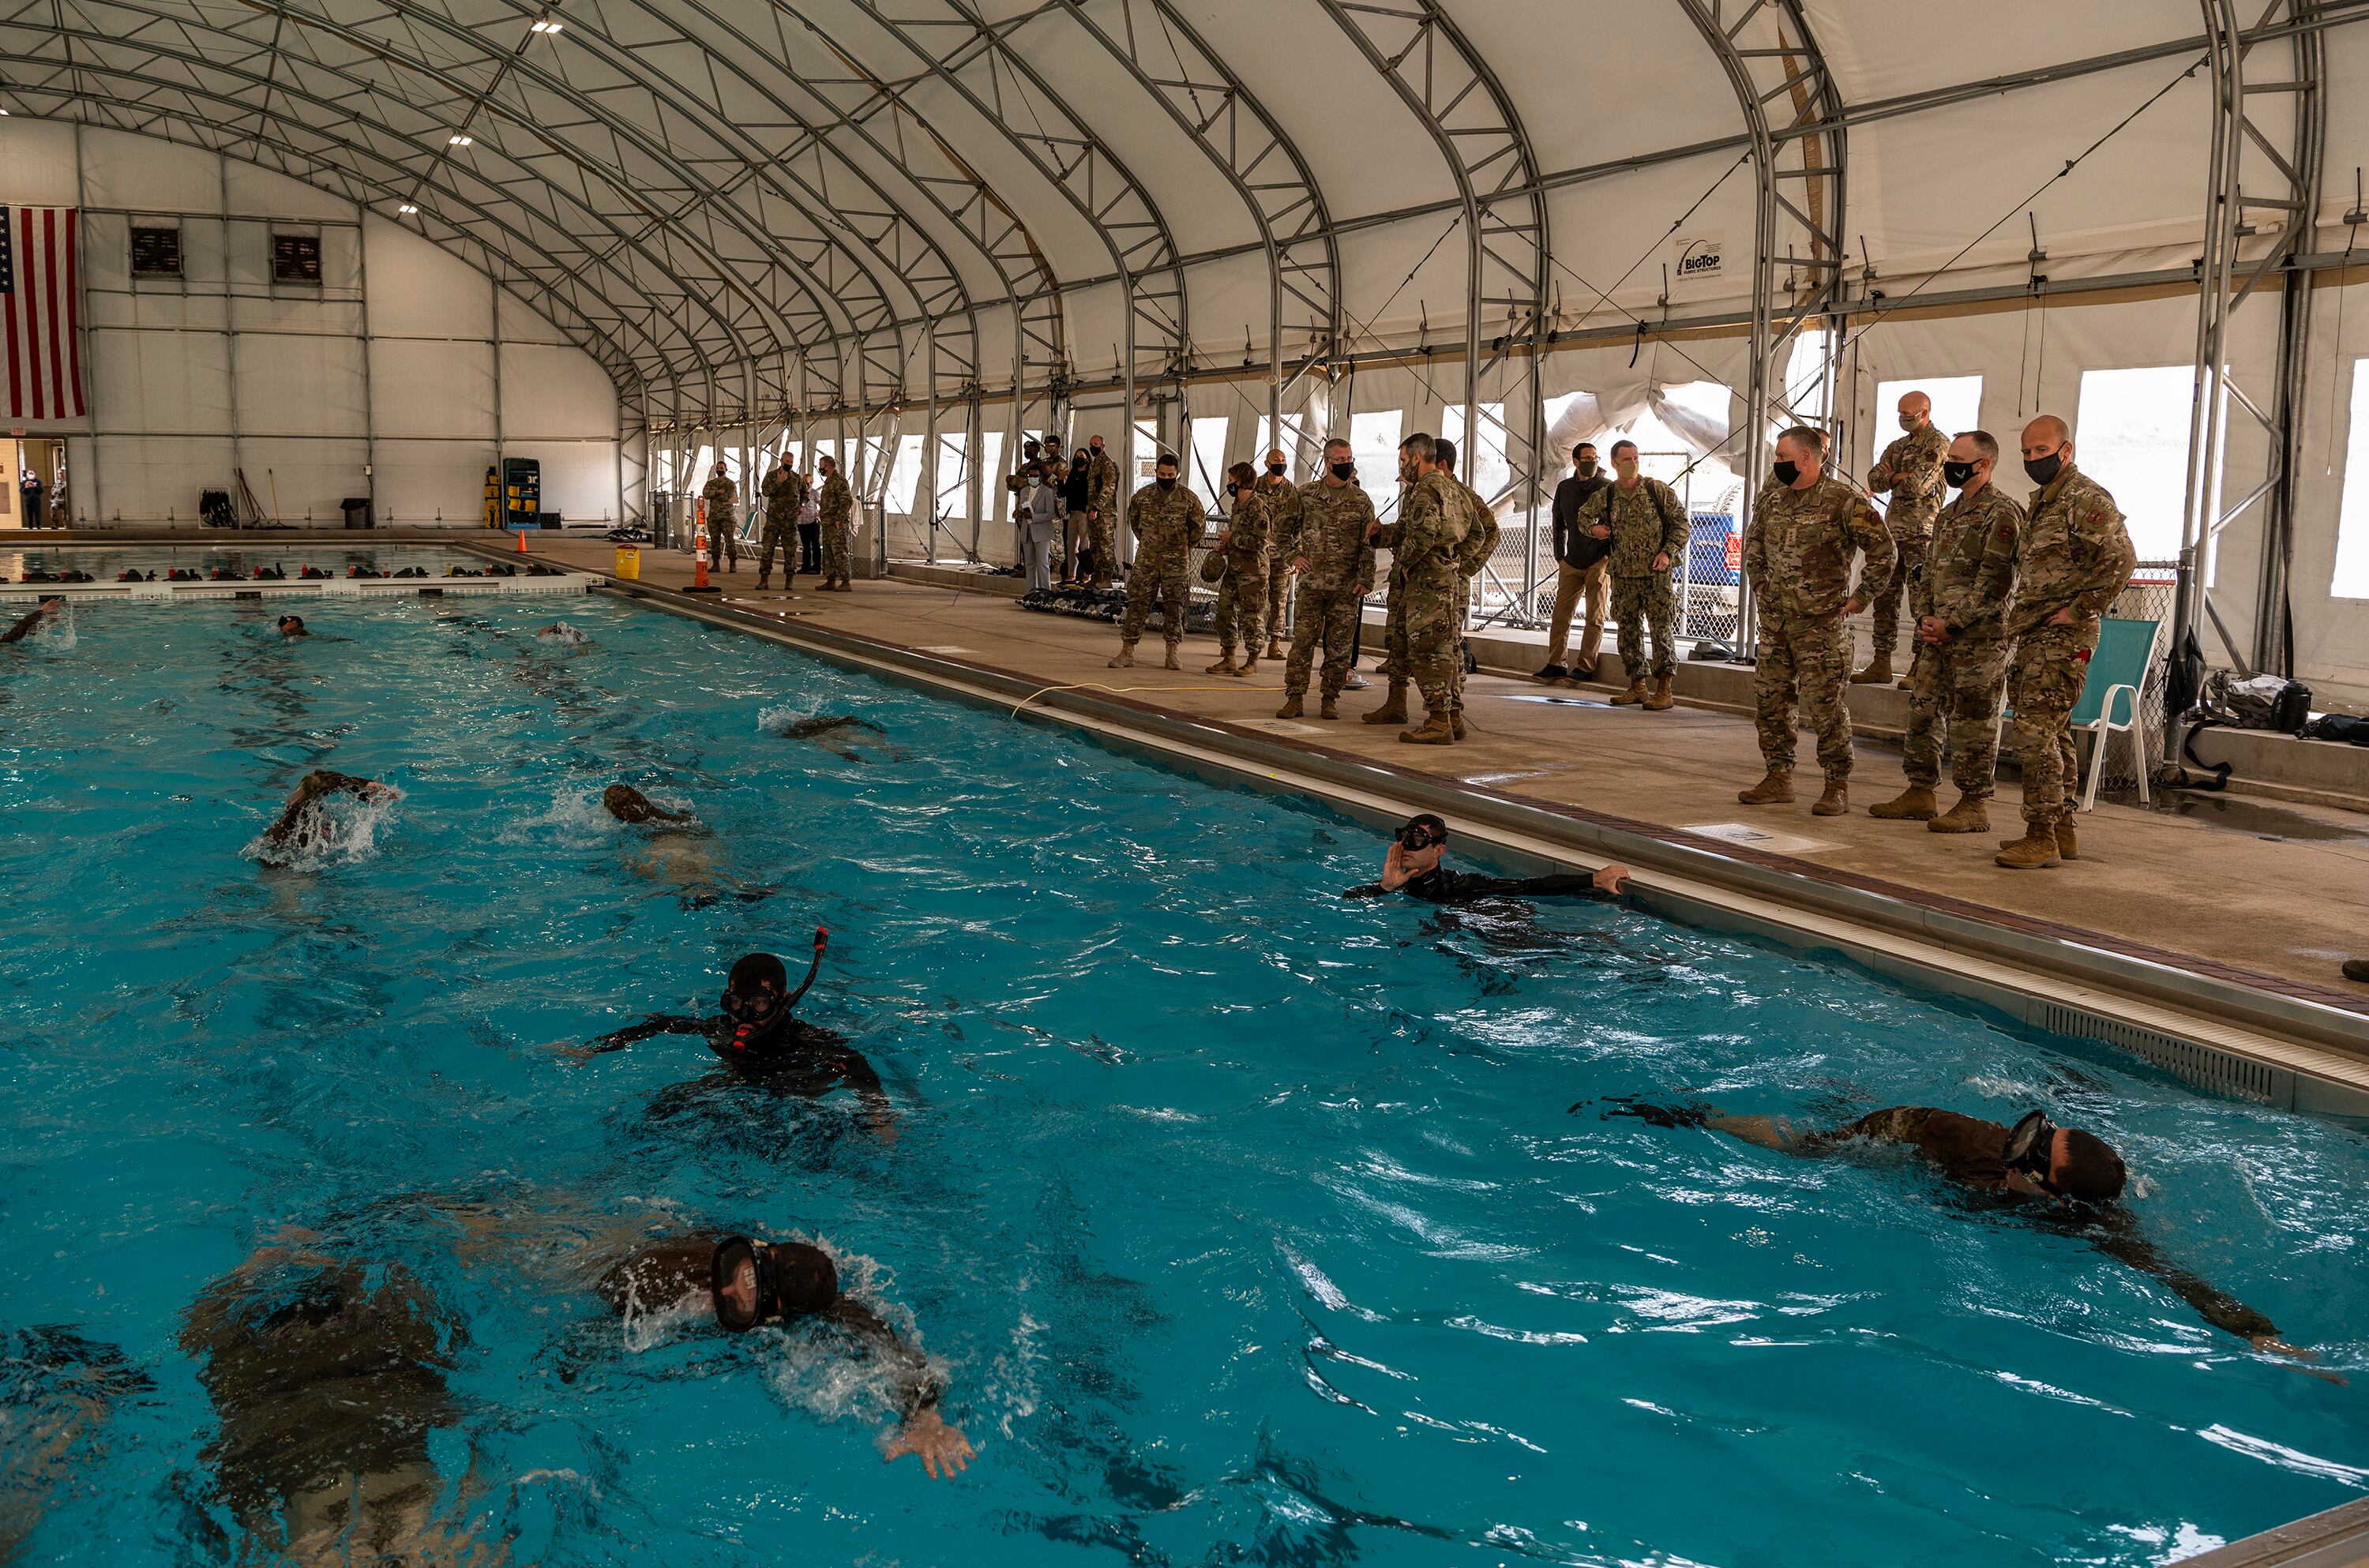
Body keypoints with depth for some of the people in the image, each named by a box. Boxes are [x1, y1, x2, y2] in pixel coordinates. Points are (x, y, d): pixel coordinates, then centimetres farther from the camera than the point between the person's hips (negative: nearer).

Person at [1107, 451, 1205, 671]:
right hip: (1146, 560, 1)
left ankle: (1172, 653, 8)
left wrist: (1186, 546, 10)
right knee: (1137, 603, 0)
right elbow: (1133, 519, 20)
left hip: (1176, 561, -1)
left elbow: (1198, 526, 8)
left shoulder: (1188, 498, -4)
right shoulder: (1142, 496, 2)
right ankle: (1127, 652, 4)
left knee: (1174, 606, 0)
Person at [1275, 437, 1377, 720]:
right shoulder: (1306, 494, 5)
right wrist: (1296, 554, 2)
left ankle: (1330, 699, 11)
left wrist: (1366, 580, -5)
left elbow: (1368, 543, 2)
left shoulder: (1361, 500, 3)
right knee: (1302, 641, -1)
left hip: (1346, 587, 0)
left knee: (1339, 646, 3)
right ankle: (1295, 698, 4)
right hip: (1311, 582, 0)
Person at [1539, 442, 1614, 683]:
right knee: (1561, 613, 1)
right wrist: (1560, 557, 11)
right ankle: (1556, 664, 6)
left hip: (1599, 560, -4)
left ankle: (1585, 667, -1)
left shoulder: (1609, 487, -2)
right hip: (1571, 562, 4)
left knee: (1594, 616, -2)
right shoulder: (1564, 488, 10)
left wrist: (1611, 558, -7)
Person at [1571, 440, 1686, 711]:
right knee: (1628, 630, 7)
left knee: (1661, 628, -6)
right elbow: (1584, 514, 24)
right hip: (1623, 575, 4)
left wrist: (1668, 552, -9)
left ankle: (1664, 689, -1)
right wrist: (1593, 528, 3)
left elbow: (1680, 521, 2)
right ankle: (1637, 687, 16)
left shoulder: (1658, 490, -3)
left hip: (1657, 573, -4)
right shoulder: (1605, 496, 5)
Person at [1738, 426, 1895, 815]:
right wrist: (1759, 586, 19)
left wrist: (1860, 597, -8)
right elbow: (1753, 544, 27)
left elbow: (1883, 550, -10)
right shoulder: (1772, 499, 10)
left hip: (1820, 622, -7)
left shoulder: (1843, 501, -10)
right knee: (1771, 699, 9)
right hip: (1774, 619, 7)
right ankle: (1779, 779, 19)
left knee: (1824, 704, -5)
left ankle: (1838, 786, 4)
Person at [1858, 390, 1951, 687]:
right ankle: (1881, 663, 14)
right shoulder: (1898, 446, 19)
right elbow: (1874, 480, 8)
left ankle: (1921, 668, -5)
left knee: (1922, 601, -7)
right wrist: (1900, 478, -11)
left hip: (1922, 532, -8)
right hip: (1894, 530, 8)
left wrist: (1893, 476, 1)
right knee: (1884, 596, 8)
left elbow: (1918, 485, -17)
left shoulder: (1937, 445, -6)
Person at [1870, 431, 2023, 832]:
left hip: (1979, 638, -9)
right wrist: (1926, 618, 5)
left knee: (1972, 722, -4)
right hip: (1938, 636, 9)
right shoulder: (1949, 514, 18)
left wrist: (1951, 623, -16)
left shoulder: (2002, 514, -10)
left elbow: (1996, 584, -16)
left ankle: (1975, 805, 3)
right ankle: (1920, 794, 20)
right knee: (1923, 712, 11)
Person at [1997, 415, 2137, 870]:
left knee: (2035, 732, -14)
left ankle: (2041, 838, -11)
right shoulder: (2041, 500, 19)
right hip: (2035, 634, 10)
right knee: (2053, 733, 13)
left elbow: (2121, 559, -23)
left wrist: (2078, 611, -20)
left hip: (2062, 636, -10)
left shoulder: (2087, 499, -12)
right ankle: (2062, 832, 19)